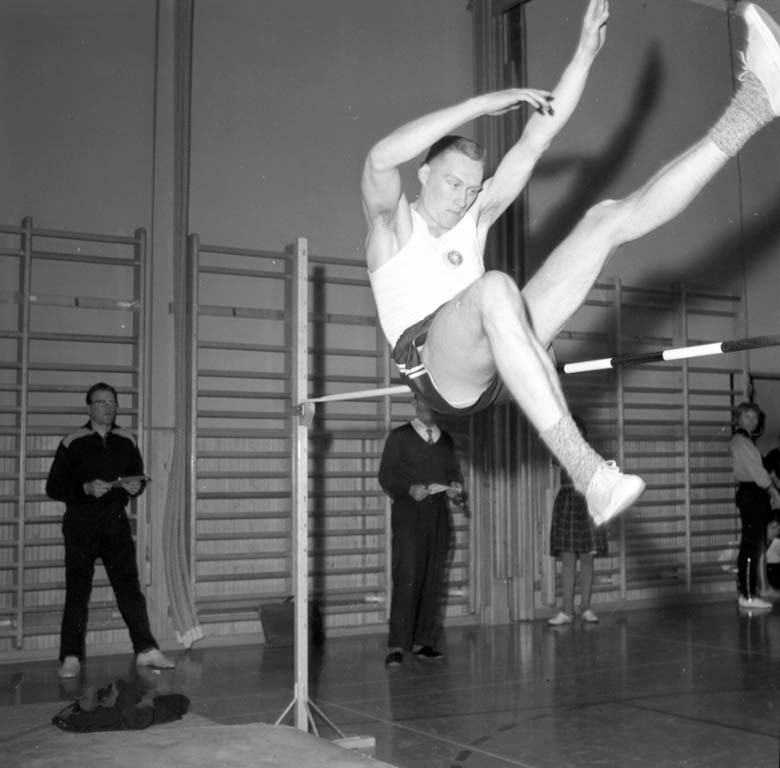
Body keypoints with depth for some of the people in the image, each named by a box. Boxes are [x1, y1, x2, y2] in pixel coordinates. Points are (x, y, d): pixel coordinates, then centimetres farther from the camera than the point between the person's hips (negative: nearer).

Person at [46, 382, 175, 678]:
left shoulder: (126, 441, 8)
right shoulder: (73, 443, -2)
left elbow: (139, 476, 18)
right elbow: (53, 487, -3)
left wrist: (135, 486, -6)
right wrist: (87, 489, -17)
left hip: (116, 522, 3)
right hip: (81, 523, -3)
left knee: (129, 587, 2)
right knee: (77, 590, -1)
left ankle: (146, 649, 7)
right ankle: (71, 657, 6)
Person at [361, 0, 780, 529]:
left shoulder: (476, 217, 22)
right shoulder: (392, 223, 7)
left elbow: (535, 142, 16)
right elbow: (381, 159, -17)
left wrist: (585, 54, 11)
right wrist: (483, 104, -17)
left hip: (492, 360, 6)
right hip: (435, 367, -6)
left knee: (610, 219, 1)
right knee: (495, 287, -44)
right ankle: (585, 469, -54)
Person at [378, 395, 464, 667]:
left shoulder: (446, 440, 18)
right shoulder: (399, 437, 6)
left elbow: (454, 472, 20)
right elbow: (386, 476, 1)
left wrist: (456, 488, -3)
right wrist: (410, 489, -16)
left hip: (438, 515, 5)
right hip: (408, 515, -4)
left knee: (433, 580, 2)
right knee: (406, 578, -12)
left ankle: (422, 642, 8)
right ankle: (396, 646, -11)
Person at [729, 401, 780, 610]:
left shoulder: (747, 441, 22)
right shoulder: (739, 440, -8)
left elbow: (756, 469, 17)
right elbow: (755, 469, -14)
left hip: (756, 494, 10)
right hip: (750, 493, -10)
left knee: (755, 545, 10)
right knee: (752, 546, -11)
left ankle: (747, 592, 14)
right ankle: (747, 596, -11)